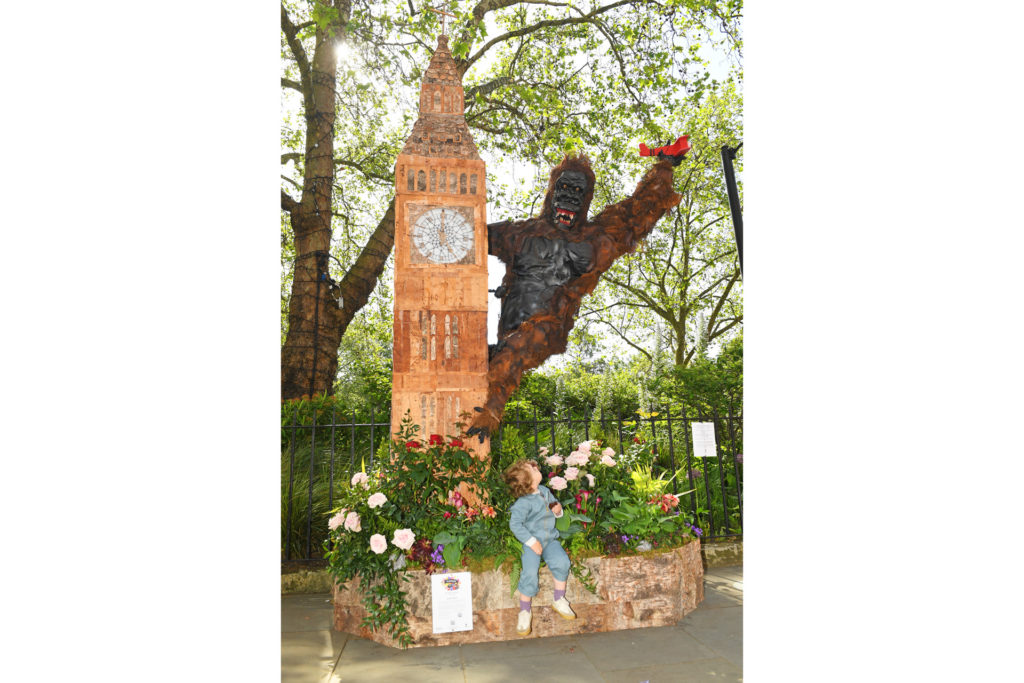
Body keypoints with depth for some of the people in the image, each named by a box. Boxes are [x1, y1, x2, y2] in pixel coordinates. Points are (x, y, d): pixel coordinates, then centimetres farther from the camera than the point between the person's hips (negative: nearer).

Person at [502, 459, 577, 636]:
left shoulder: (545, 491, 6)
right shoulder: (524, 503, -16)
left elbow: (553, 502, 24)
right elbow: (515, 524, -20)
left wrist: (558, 509, -1)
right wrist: (532, 542, -22)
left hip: (550, 538, 5)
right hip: (532, 540, -5)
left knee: (562, 561, -20)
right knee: (530, 572, -21)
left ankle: (559, 601, 2)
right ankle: (525, 612, 0)